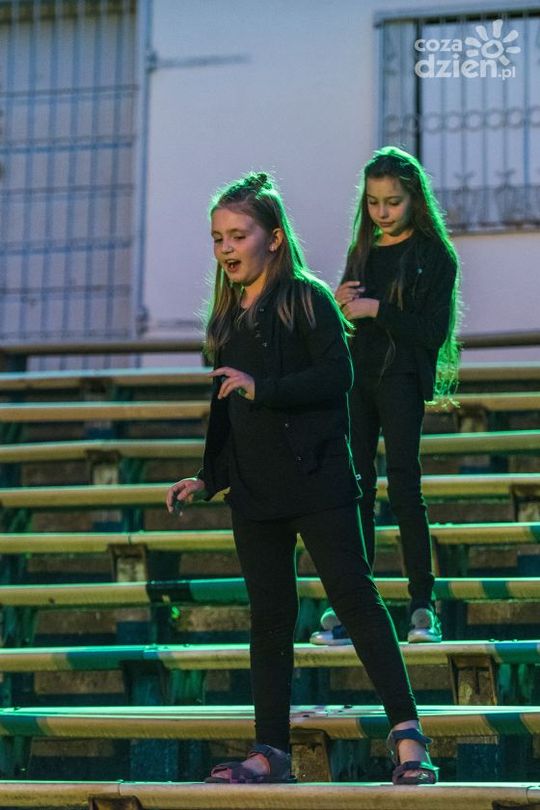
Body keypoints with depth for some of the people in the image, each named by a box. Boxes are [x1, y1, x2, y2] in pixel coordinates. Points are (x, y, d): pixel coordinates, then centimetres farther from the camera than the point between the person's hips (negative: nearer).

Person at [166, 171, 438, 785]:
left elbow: (337, 375, -16)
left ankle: (407, 733, -8)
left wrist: (261, 388, -19)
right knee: (269, 617, 8)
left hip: (317, 480, -7)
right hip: (254, 492, 7)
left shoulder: (307, 298, -4)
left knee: (354, 596, -9)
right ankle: (271, 753, 12)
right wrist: (207, 480, 15)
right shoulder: (228, 318, 16)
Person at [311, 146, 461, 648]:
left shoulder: (434, 256, -2)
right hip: (357, 380, 5)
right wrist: (338, 305, -2)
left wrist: (376, 309, -15)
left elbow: (434, 331, -10)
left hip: (402, 380, -5)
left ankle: (422, 606, -4)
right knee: (356, 491, 2)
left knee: (403, 485, -9)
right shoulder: (361, 254, 14)